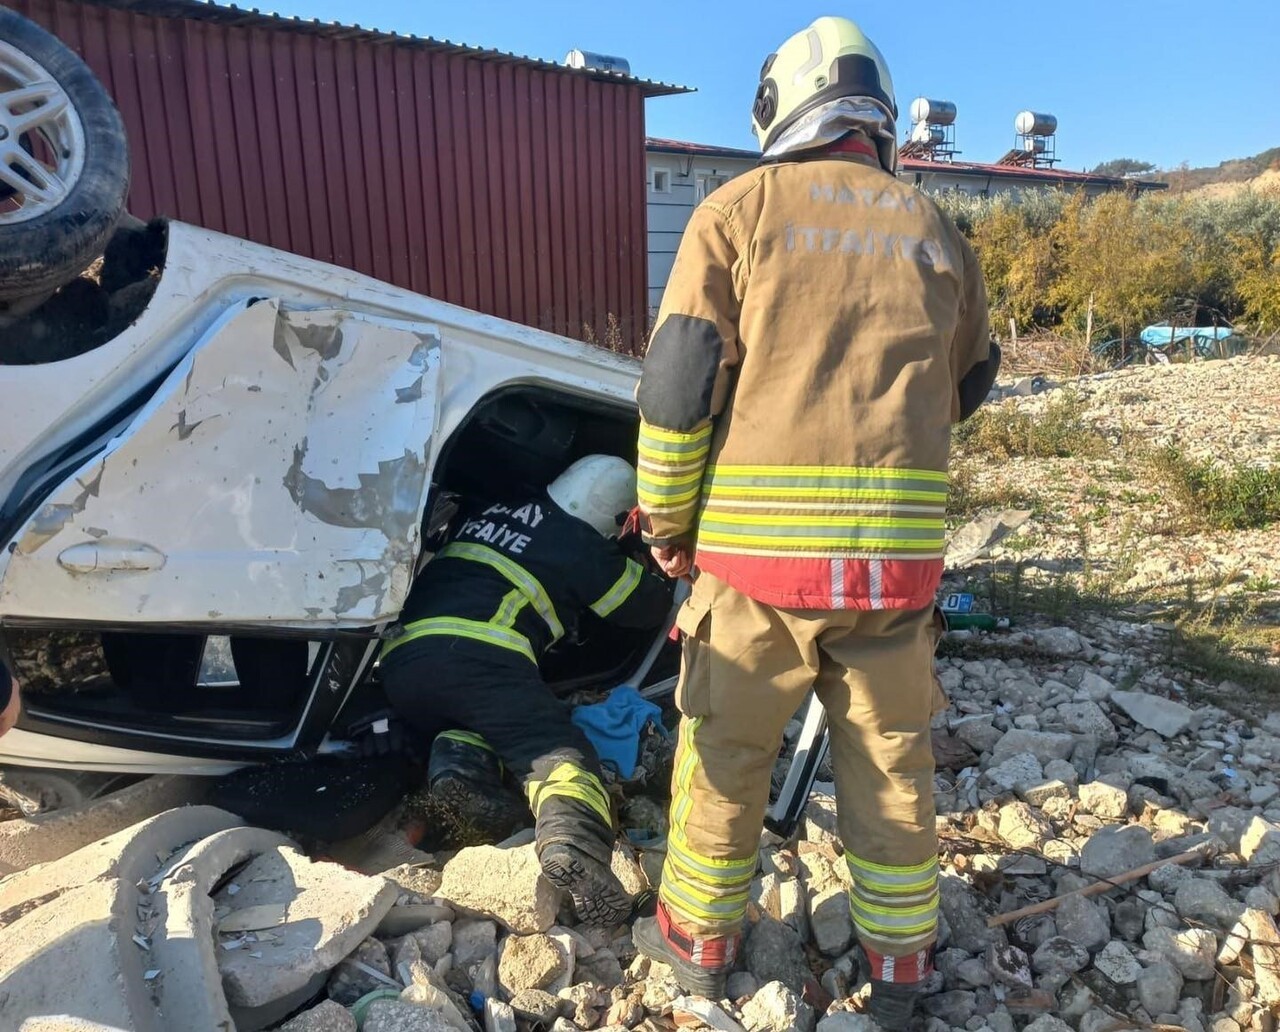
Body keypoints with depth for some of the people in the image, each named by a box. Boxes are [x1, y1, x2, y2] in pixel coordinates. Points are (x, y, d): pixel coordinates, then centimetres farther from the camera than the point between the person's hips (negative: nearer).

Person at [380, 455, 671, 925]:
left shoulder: (481, 511, 27)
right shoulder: (586, 548, 13)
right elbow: (650, 605, 27)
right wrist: (641, 569, 50)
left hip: (400, 662, 6)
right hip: (480, 655, -6)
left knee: (482, 719, 28)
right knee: (561, 756, -3)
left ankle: (460, 757, -6)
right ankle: (571, 845, -35)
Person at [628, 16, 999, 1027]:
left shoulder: (741, 209, 1)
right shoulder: (939, 235, 12)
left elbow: (677, 383, -6)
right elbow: (964, 391, 20)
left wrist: (665, 520, 5)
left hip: (756, 545, -2)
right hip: (899, 551, 3)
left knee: (726, 751, 15)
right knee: (891, 760, 18)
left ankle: (699, 939, 34)